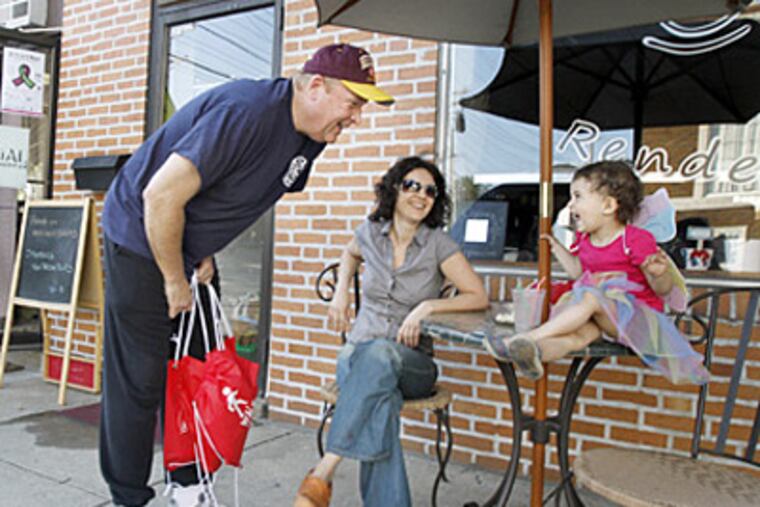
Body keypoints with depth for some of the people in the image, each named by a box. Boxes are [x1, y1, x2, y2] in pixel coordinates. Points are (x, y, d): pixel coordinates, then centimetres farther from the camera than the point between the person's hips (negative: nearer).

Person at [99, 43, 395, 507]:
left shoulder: (309, 138, 0)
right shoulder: (248, 112, -29)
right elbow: (161, 196, -30)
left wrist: (205, 253, 7)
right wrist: (174, 280, -18)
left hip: (187, 248, 8)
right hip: (142, 236, -8)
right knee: (140, 378, -2)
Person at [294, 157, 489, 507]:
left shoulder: (438, 244, -3)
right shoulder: (370, 234, 5)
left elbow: (479, 297, -5)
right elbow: (350, 254, 31)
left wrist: (427, 307, -16)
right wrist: (340, 293, 15)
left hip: (412, 361, -1)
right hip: (359, 352, 2)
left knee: (379, 354, -40)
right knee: (381, 401, -36)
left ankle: (324, 472, -42)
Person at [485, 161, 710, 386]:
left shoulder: (636, 240, -11)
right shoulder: (584, 240, 10)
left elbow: (662, 289, -8)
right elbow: (579, 272, 27)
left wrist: (660, 272, -31)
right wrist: (556, 247, 20)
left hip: (636, 315, -5)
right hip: (598, 314, 5)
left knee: (589, 297, -33)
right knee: (580, 331, -30)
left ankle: (528, 337, -41)